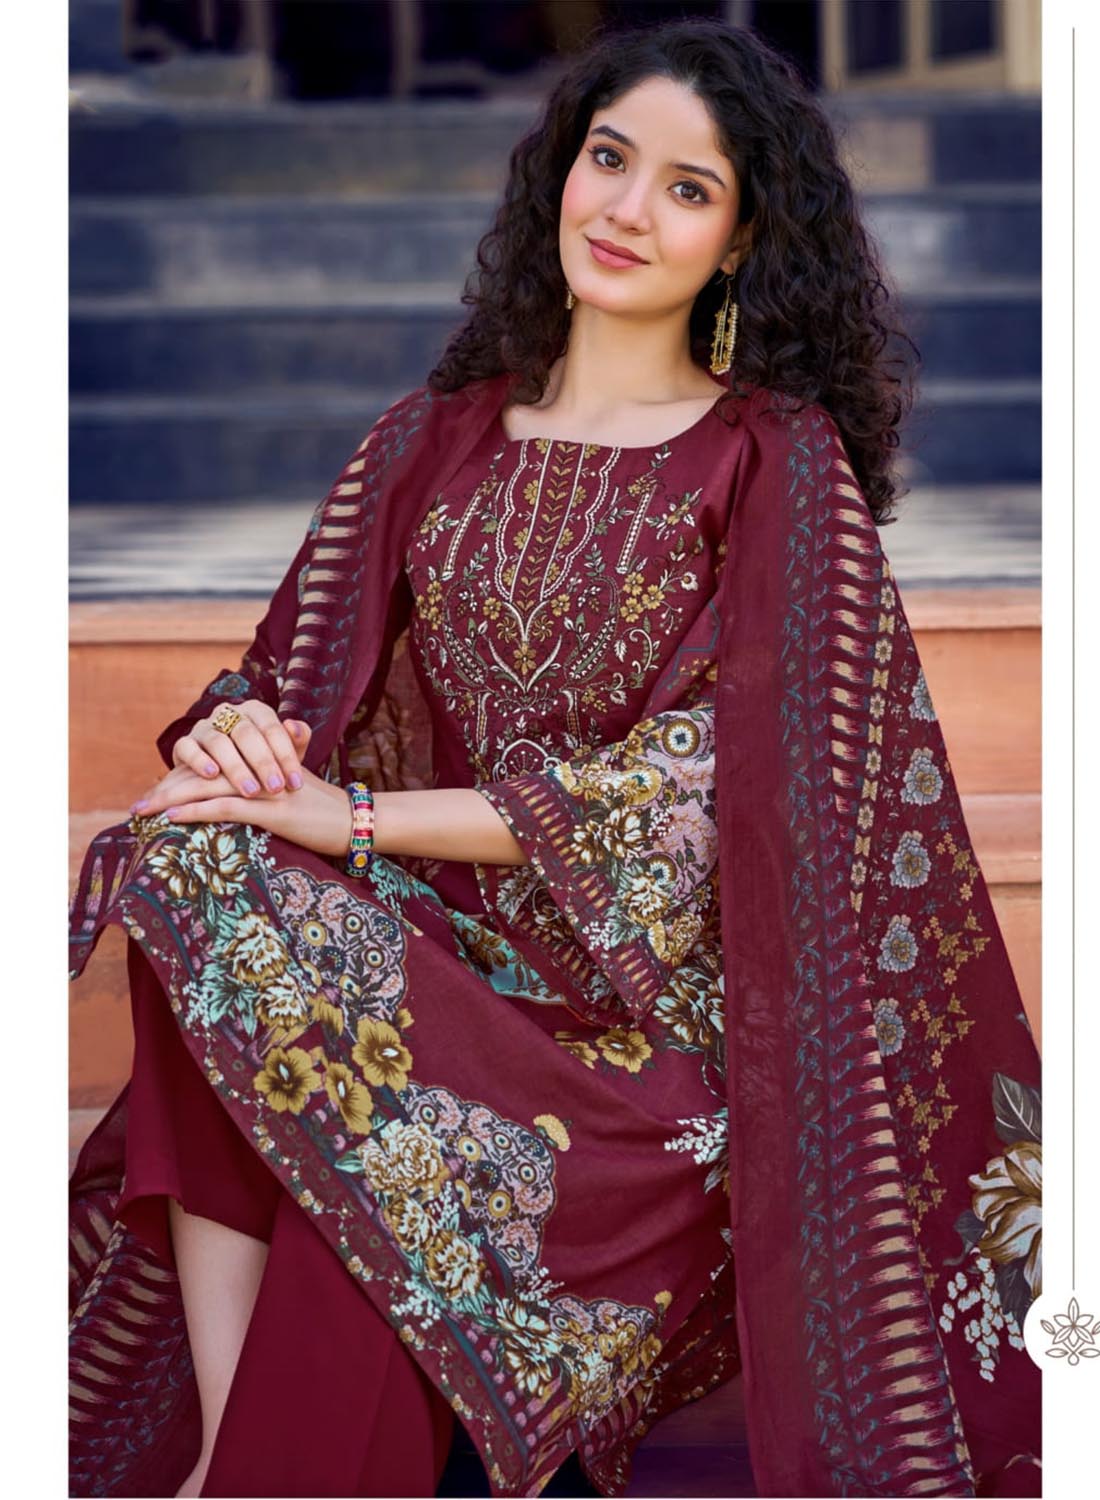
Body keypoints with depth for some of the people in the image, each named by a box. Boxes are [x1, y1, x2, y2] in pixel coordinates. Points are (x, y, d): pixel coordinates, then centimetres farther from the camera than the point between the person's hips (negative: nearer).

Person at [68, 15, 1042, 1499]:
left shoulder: (778, 463, -3)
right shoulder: (436, 439, 11)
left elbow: (693, 802, -12)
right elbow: (295, 679, 8)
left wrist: (349, 816, -18)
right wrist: (239, 736, -18)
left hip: (655, 1016, -4)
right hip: (446, 955, 4)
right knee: (203, 871, -25)